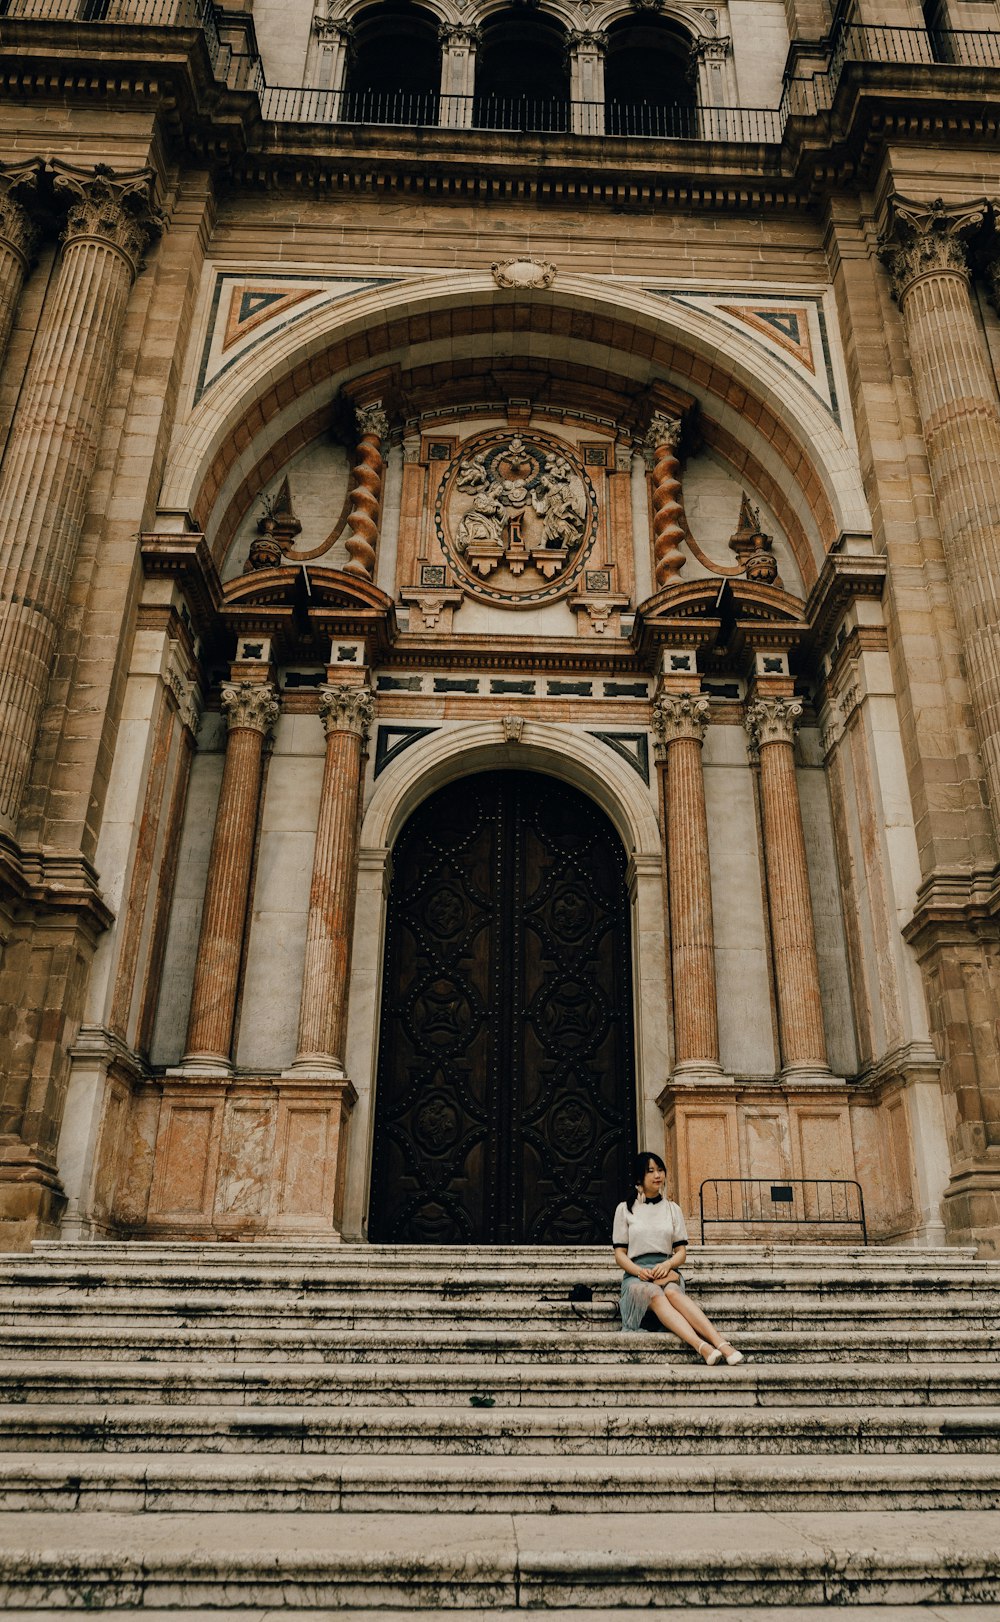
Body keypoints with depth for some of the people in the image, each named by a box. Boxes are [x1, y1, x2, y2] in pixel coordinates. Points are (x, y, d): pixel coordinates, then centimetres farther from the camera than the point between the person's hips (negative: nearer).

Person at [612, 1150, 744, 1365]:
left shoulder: (672, 1209, 18)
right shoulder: (625, 1209, 12)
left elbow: (681, 1252, 13)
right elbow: (620, 1254, 7)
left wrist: (667, 1265, -10)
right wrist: (639, 1271, -14)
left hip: (667, 1273, 1)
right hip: (637, 1276, -1)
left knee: (672, 1292, -36)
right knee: (656, 1295, -37)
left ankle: (720, 1342, -56)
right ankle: (702, 1346, -57)